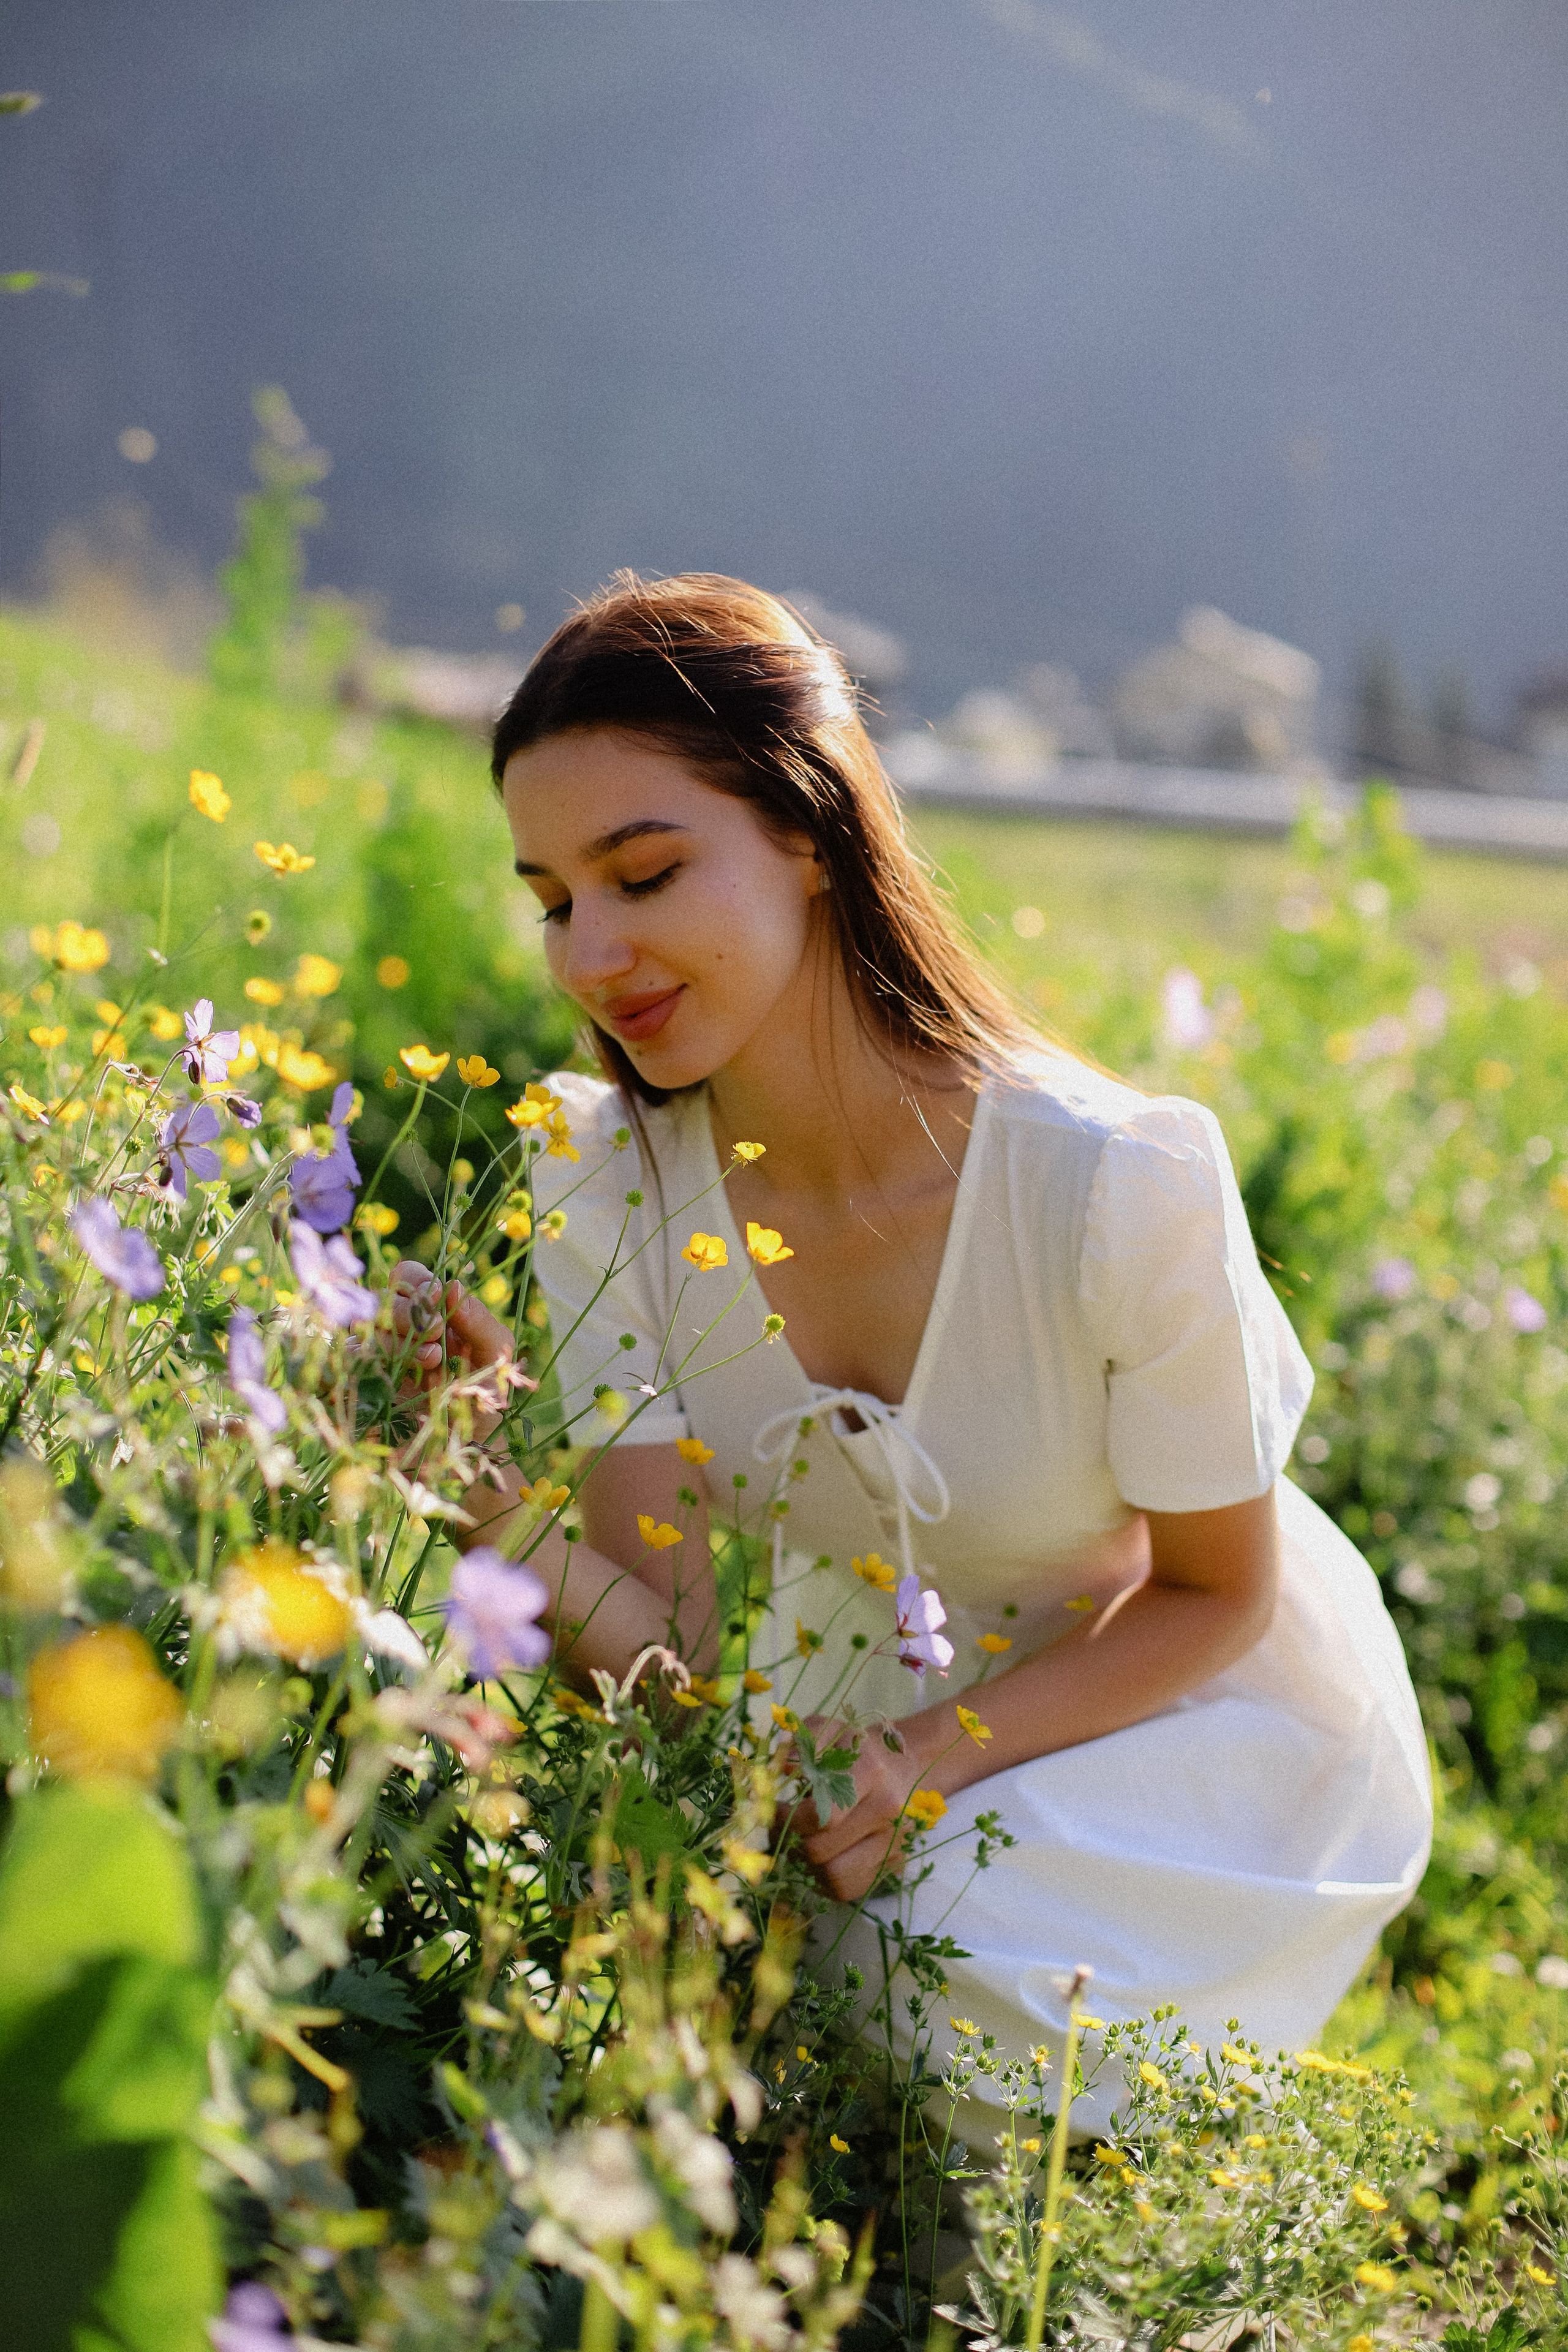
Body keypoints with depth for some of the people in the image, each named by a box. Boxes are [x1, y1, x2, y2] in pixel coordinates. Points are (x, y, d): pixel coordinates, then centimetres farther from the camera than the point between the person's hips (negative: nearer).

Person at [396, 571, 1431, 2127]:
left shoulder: (1122, 1182, -31)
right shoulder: (607, 1178, -18)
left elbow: (1216, 1592, -14)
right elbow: (667, 1650, -20)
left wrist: (934, 1762, -27)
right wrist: (522, 1533, -41)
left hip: (1204, 1723, -4)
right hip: (876, 1696, 4)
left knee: (940, 1957, -27)